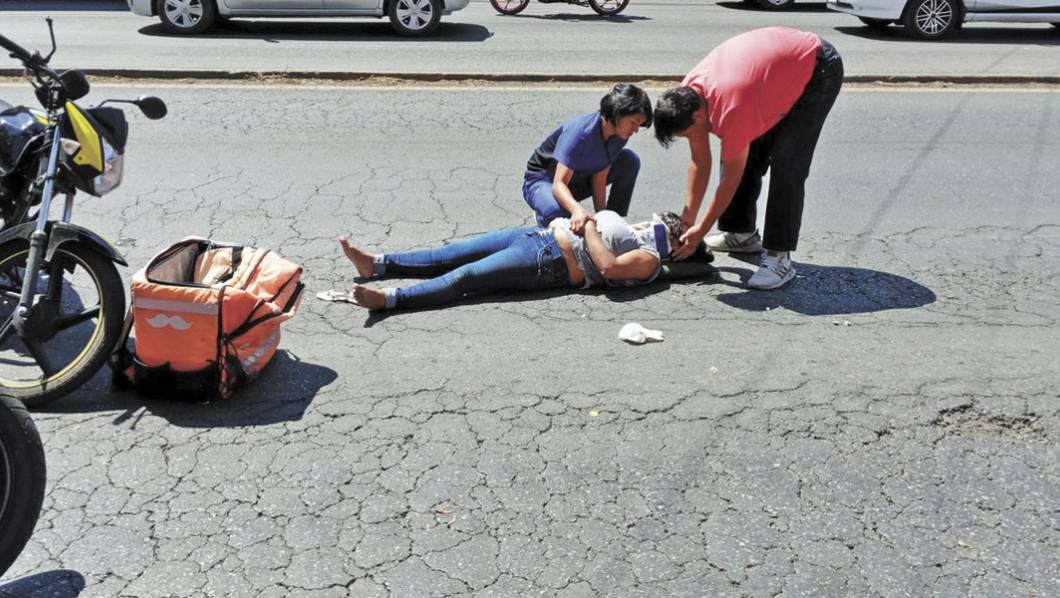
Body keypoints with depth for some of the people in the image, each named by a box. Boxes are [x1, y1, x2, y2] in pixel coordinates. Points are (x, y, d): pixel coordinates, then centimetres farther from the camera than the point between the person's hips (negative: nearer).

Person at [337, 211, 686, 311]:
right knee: (456, 253, 1)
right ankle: (377, 264, 2)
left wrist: (590, 228, -10)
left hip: (550, 261, -9)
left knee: (466, 276, -22)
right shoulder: (636, 232, 26)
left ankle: (389, 298, -29)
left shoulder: (648, 259, -3)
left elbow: (608, 266, -21)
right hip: (541, 235, 9)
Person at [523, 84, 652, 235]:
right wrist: (577, 209, -59)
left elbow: (599, 177, -14)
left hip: (578, 181, 7)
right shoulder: (580, 132, -34)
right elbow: (559, 184, -40)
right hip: (542, 181, -7)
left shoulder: (620, 133, -13)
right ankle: (543, 217, -4)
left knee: (630, 160, -10)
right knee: (557, 211, -42)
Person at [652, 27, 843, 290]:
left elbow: (731, 180, -25)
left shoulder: (731, 110, -37)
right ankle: (741, 233, 20)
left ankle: (779, 257, -17)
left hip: (819, 68, -9)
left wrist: (700, 231, -16)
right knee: (747, 154, 5)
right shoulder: (687, 95, -13)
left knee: (786, 164, -19)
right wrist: (688, 216, 0)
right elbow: (700, 162, -2)